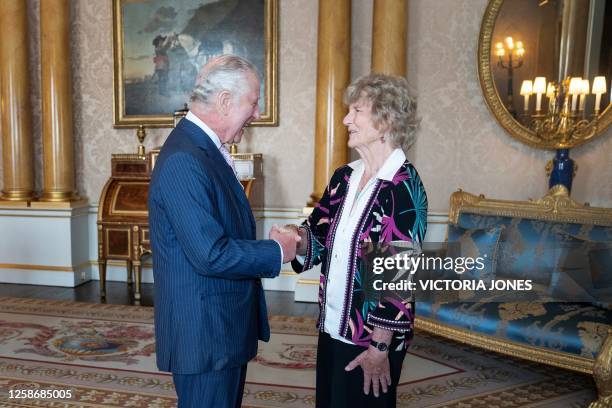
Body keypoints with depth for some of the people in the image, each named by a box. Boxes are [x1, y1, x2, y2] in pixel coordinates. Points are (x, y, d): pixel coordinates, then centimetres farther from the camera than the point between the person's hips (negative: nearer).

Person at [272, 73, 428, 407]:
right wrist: (298, 237, -13)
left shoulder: (403, 186, -18)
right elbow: (320, 235, 9)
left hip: (374, 335, -7)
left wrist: (380, 346, -17)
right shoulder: (345, 177, 3)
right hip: (332, 326, 7)